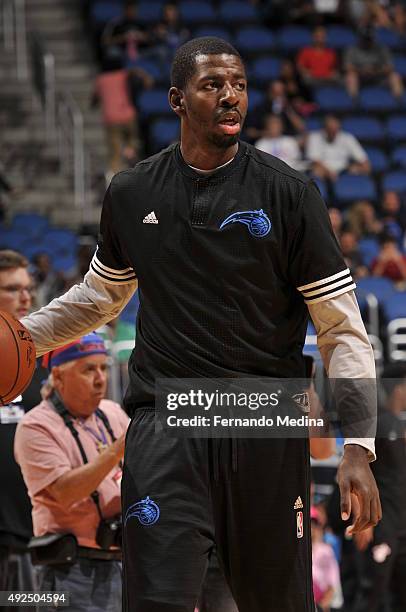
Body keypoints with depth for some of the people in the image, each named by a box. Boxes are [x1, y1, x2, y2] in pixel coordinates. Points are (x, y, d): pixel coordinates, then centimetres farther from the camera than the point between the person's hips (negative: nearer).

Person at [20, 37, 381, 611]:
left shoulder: (289, 193, -3)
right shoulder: (130, 195, 6)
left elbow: (342, 327, -2)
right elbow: (102, 294, 26)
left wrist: (358, 447, -11)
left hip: (267, 434, -1)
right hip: (164, 426, 1)